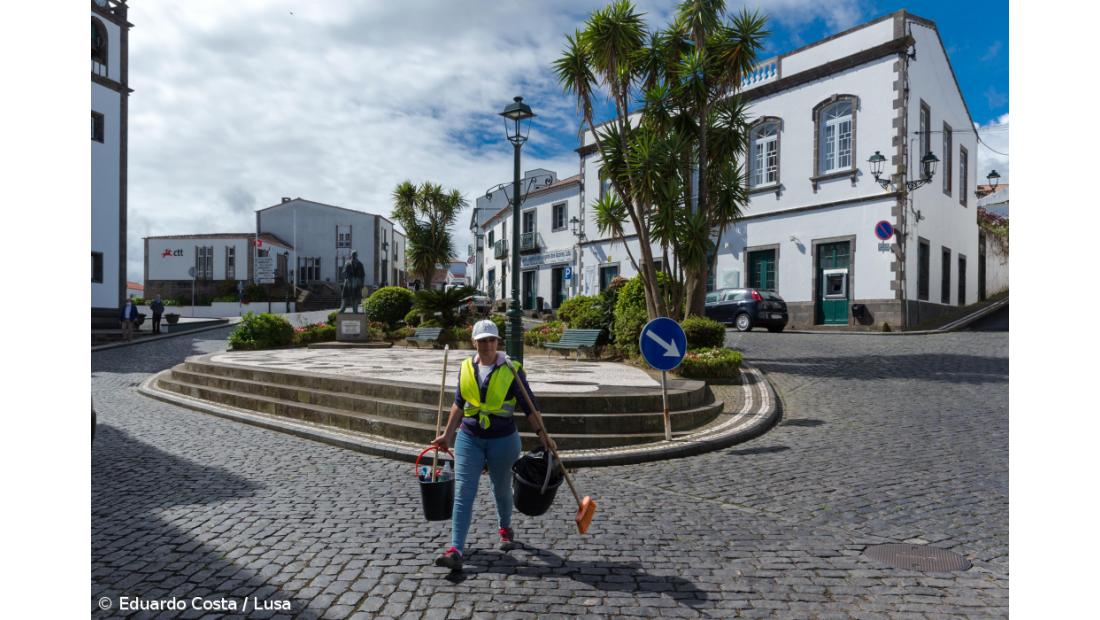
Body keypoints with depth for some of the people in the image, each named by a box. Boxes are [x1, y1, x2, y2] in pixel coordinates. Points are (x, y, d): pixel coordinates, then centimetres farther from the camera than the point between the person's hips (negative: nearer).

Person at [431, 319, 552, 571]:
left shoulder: (512, 370, -8)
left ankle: (505, 529, 43)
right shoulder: (466, 368, 2)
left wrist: (542, 433, -10)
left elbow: (528, 405, -4)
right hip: (469, 438, 2)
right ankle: (455, 550, -5)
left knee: (501, 489, 16)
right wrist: (448, 435, 15)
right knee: (463, 492, -6)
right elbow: (459, 405, 12)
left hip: (503, 439, -2)